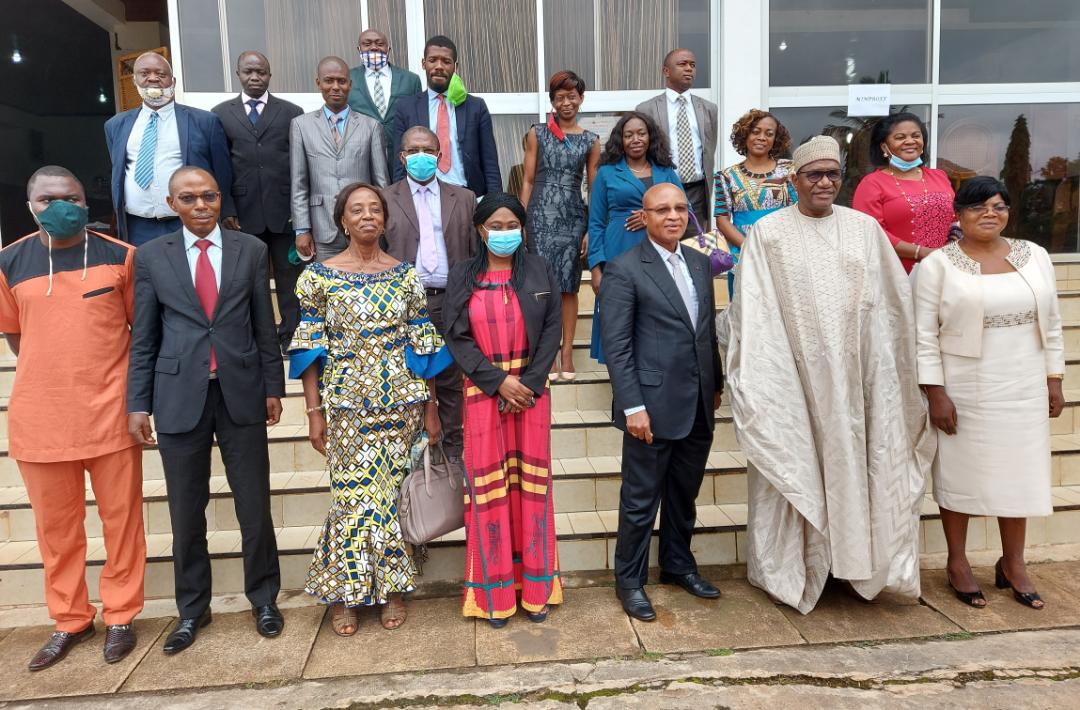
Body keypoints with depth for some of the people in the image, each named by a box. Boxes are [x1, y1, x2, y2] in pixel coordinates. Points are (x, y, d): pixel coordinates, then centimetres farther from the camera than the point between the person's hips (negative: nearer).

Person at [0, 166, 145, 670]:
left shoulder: (120, 256, -2)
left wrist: (132, 388, 4)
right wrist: (53, 378, 7)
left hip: (109, 412, -2)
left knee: (121, 519, 7)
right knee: (55, 526, 13)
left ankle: (120, 616, 24)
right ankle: (69, 621, 30)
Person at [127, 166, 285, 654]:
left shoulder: (251, 250, 4)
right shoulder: (151, 257, 4)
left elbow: (265, 326, 6)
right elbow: (143, 338, 4)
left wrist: (273, 387, 5)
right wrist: (138, 403, 1)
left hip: (241, 394, 0)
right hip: (180, 397, 0)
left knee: (255, 505, 7)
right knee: (186, 513, 10)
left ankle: (264, 599, 26)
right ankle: (192, 609, 27)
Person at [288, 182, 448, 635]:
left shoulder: (406, 275, 4)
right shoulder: (319, 276, 0)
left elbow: (422, 343, 5)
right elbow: (310, 348, 0)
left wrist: (430, 406, 3)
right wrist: (314, 412, -3)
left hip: (400, 400, 2)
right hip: (345, 402, -1)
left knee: (392, 491, 7)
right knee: (352, 494, 1)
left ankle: (390, 588, 23)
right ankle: (344, 594, 20)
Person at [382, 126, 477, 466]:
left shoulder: (464, 198, 10)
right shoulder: (385, 200, 5)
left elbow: (476, 253, 8)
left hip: (452, 301, 1)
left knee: (451, 379, 9)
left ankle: (453, 447, 21)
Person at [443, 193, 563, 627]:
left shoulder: (538, 270, 5)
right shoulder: (463, 277, 3)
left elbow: (552, 329, 1)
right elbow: (457, 338, -2)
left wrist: (528, 383, -10)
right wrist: (498, 381, -12)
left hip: (531, 389, 1)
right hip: (483, 391, 0)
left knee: (532, 482, 5)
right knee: (488, 485, 2)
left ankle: (535, 585, 17)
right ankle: (495, 590, 14)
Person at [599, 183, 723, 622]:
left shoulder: (700, 263, 11)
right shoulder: (624, 270, -9)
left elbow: (709, 329, 16)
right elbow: (616, 346, -12)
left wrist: (717, 384, 15)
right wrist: (632, 407, -16)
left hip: (699, 406, 6)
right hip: (653, 406, -6)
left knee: (684, 494, 19)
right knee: (641, 499, 6)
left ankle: (678, 564, 38)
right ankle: (629, 580, 23)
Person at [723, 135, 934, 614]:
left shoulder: (866, 229, 7)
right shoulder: (767, 233, -2)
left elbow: (894, 302, 10)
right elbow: (750, 310, -5)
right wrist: (750, 372, -10)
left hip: (853, 370, 3)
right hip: (792, 372, -3)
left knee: (853, 461, 8)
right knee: (794, 466, 5)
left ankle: (853, 561, 25)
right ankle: (787, 569, 21)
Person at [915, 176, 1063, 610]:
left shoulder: (1035, 256, 7)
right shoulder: (938, 264, -6)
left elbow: (1051, 324, 12)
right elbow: (924, 335, -9)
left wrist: (1054, 379, 8)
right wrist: (935, 392, -13)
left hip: (1023, 390, 4)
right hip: (965, 391, -4)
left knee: (1018, 472, 11)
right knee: (960, 472, 5)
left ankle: (1013, 563, 27)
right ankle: (957, 563, 21)